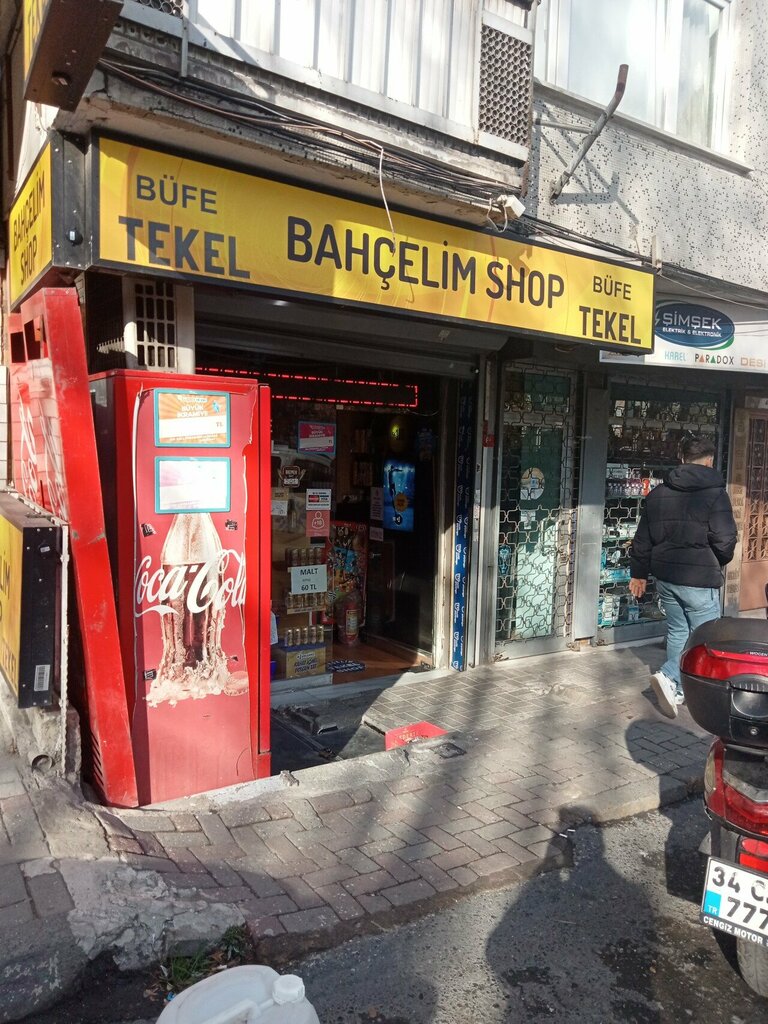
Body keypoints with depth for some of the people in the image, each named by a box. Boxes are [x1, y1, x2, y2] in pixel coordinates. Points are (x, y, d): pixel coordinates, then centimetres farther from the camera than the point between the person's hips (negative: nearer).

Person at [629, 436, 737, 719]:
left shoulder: (657, 493, 8)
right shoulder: (714, 493, -11)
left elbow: (642, 539, 12)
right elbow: (725, 541, -14)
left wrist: (639, 573, 21)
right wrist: (719, 562, 8)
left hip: (666, 577, 6)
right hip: (699, 579, -6)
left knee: (678, 632, 17)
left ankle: (675, 689, 15)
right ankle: (669, 676, -8)